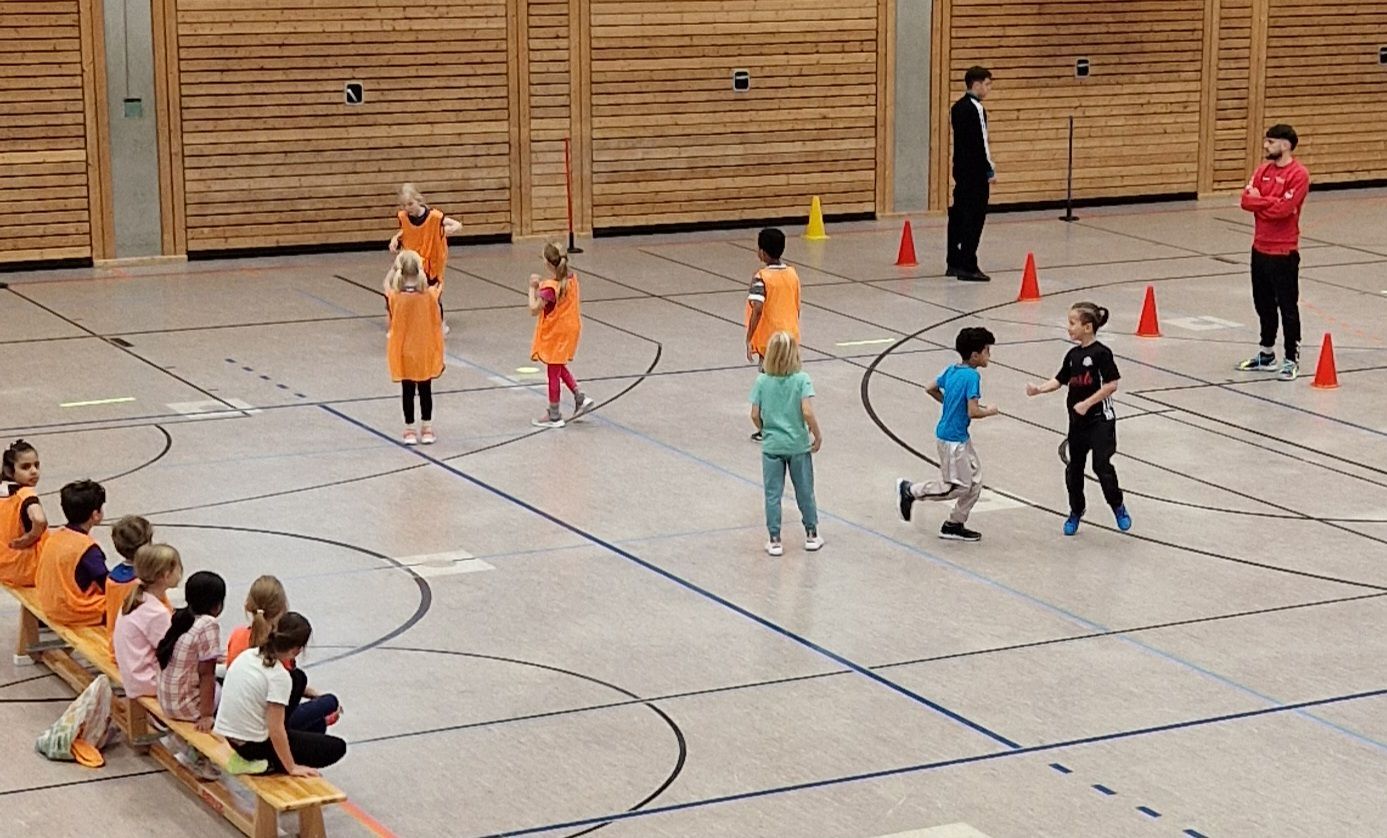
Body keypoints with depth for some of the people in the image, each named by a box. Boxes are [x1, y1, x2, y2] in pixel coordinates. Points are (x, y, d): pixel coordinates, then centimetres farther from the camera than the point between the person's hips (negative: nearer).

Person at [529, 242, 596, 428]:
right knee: (559, 367, 26)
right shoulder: (572, 277, -3)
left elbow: (534, 310, -25)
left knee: (553, 373, 6)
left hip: (554, 334, -8)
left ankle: (554, 416, 15)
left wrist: (533, 288, -15)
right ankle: (580, 399, 19)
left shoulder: (549, 287, -26)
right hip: (571, 328, 8)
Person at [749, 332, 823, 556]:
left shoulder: (762, 381, -6)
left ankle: (775, 540, 12)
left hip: (771, 445, 1)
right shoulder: (802, 380, -13)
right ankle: (812, 535, 26)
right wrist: (817, 436, -6)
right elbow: (807, 412, -20)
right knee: (804, 491, 15)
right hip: (798, 445, -1)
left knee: (772, 494, 9)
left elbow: (755, 415, -5)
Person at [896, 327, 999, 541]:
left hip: (960, 437, 9)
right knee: (956, 486, 3)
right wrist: (989, 411, -7)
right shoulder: (972, 376, -21)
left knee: (974, 482, 13)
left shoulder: (952, 370, 4)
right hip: (953, 439, -9)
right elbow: (973, 412, -25)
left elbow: (931, 389, 16)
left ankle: (954, 525, 21)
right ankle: (909, 490, 13)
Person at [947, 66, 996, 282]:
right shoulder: (975, 109, -17)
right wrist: (990, 171, -13)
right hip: (975, 171, -10)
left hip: (961, 168, 10)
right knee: (974, 217, -7)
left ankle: (953, 263, 20)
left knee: (958, 214, 14)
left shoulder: (958, 107, 12)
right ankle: (968, 267, -7)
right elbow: (981, 142, -19)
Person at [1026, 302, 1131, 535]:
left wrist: (1087, 403, -19)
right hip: (1078, 420, 7)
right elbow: (1060, 380, 12)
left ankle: (1118, 507, 11)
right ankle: (1076, 511, 27)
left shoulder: (1101, 353, -14)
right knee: (1074, 467, 12)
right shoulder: (1073, 355, 7)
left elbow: (1112, 384, -18)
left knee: (1101, 465, -10)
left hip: (1101, 419, -7)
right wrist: (1039, 389, -6)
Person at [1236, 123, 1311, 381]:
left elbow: (1283, 208, -22)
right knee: (1264, 304, 16)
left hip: (1284, 253, -8)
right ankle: (1266, 354, 29)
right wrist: (1270, 202, -15)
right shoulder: (1263, 170, 9)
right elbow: (1247, 200, 0)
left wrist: (1259, 199, -8)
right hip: (1260, 249, 8)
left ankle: (1292, 360, 7)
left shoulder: (1298, 174, -13)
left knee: (1287, 307, -1)